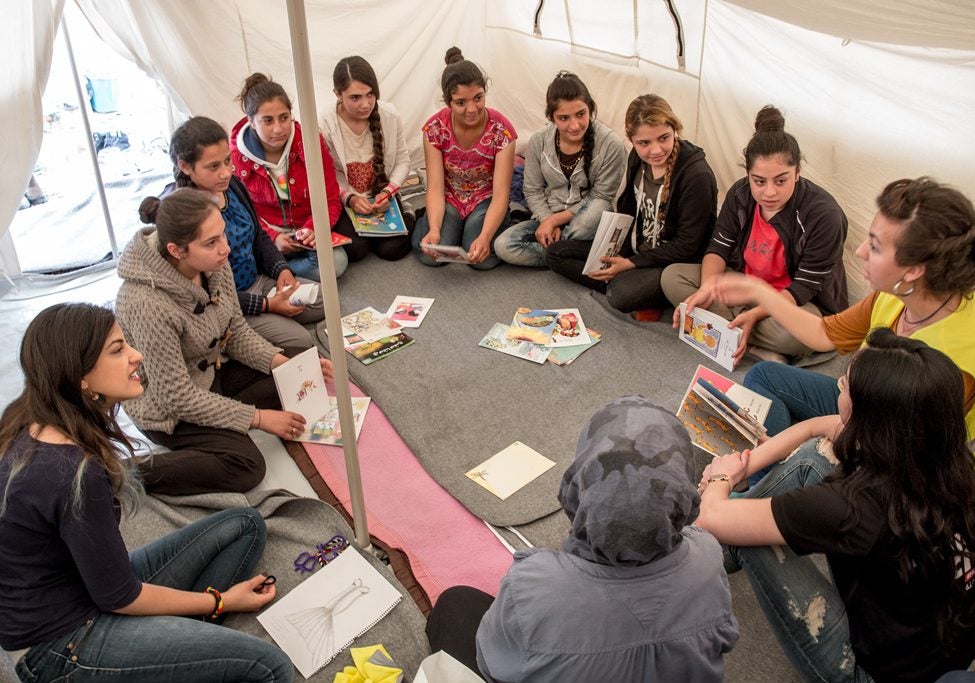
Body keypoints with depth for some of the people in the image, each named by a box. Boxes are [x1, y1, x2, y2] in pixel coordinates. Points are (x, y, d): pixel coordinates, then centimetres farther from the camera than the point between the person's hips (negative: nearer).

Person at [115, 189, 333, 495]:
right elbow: (177, 396, -28)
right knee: (245, 465, -25)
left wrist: (282, 362, -15)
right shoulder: (147, 304, -36)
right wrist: (256, 418, -23)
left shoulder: (212, 262, -15)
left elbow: (236, 330, 1)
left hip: (213, 370, 8)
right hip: (168, 409, -8)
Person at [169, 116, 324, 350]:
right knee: (299, 342, -20)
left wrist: (281, 269, -5)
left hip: (258, 281, 8)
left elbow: (259, 235, 14)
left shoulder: (231, 184, -3)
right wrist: (266, 305, -21)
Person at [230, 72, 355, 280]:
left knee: (337, 261, -27)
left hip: (309, 230, 2)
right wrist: (272, 238, -21)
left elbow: (331, 199, -5)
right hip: (266, 236, -2)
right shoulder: (235, 156, -12)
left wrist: (313, 229, -25)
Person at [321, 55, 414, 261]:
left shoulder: (390, 115, -13)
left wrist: (387, 192, -15)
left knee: (391, 249, -14)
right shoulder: (325, 125, -20)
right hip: (344, 202, -1)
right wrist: (349, 198, -25)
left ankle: (407, 216, 18)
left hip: (383, 197, 2)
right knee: (355, 248, -24)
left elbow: (402, 161, -1)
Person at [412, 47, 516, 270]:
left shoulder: (501, 130, -21)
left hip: (486, 201, -1)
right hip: (449, 199, 1)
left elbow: (500, 194, -23)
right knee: (431, 255, -24)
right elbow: (435, 188, -17)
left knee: (483, 258, -27)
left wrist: (485, 237, -41)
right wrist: (434, 229, -37)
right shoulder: (435, 128, -17)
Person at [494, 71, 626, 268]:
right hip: (547, 216, 3)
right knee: (503, 246, -21)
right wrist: (547, 221, -16)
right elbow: (533, 191, 2)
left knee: (598, 208, -38)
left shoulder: (610, 144, -19)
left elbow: (601, 197, -13)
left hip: (586, 223, -2)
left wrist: (557, 219, -17)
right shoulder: (539, 141, -8)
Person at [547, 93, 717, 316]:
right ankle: (616, 284, -13)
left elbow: (686, 246, -19)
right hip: (634, 249, 8)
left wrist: (630, 264, -21)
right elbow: (627, 211, 9)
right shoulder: (638, 158, -2)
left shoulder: (697, 175, -23)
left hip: (676, 263, -8)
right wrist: (617, 254, -8)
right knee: (555, 253, 0)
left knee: (623, 294, -39)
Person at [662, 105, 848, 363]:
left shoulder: (824, 214, -24)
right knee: (672, 276, -13)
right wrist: (707, 288, -25)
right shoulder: (740, 194, -9)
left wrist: (754, 314, -35)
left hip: (799, 302, -6)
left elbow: (804, 287, -22)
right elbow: (719, 247, -3)